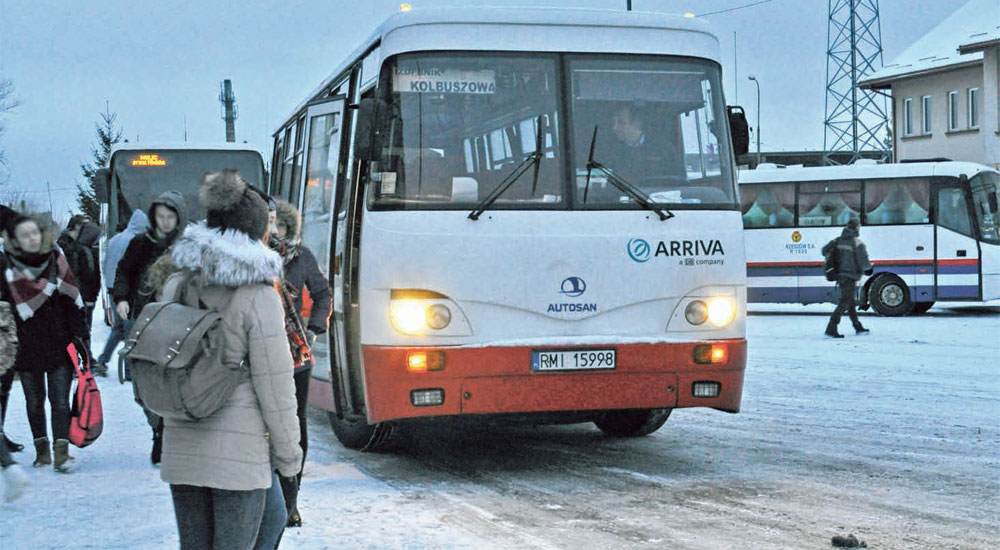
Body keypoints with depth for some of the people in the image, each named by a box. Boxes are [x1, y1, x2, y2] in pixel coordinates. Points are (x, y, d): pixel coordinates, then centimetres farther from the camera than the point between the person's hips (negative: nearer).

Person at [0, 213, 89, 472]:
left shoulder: (56, 260, 2)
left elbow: (73, 300, 3)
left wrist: (79, 337, 0)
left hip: (59, 343, 0)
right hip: (26, 346, 0)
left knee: (60, 400, -5)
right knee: (34, 401, 10)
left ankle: (61, 451, -7)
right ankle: (41, 448, 23)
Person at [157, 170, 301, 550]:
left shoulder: (178, 284, 4)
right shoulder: (259, 296, -12)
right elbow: (274, 384, -10)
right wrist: (288, 453, -1)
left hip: (181, 446, 5)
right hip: (239, 448, -5)